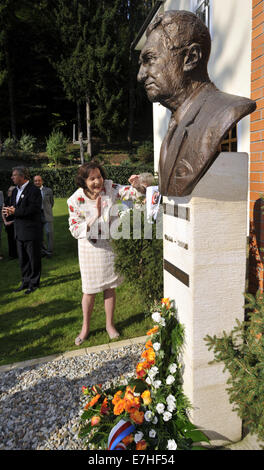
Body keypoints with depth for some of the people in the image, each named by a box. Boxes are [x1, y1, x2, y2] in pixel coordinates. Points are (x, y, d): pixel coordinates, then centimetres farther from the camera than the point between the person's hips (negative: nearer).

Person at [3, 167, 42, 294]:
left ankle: (34, 282, 17)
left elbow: (33, 209, -22)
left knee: (34, 258, 5)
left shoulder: (34, 190, -13)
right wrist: (9, 210, -7)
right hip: (19, 231, 8)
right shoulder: (15, 191, 15)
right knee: (22, 258, 16)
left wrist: (15, 211, -20)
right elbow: (12, 206, 17)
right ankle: (26, 281, 29)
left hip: (31, 231, -8)